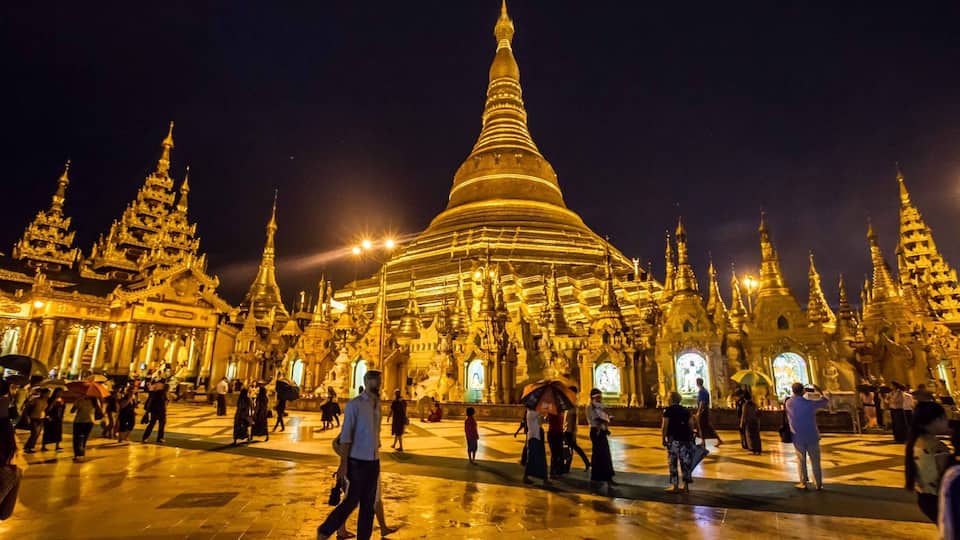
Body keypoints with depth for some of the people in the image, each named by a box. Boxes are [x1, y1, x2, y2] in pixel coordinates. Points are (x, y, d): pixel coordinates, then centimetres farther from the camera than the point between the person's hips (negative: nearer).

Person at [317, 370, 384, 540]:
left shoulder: (378, 405, 7)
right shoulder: (355, 404, -11)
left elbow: (376, 433, 11)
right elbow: (345, 436, -13)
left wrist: (376, 459, 11)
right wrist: (343, 464, -15)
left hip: (374, 462, 6)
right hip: (357, 462, -6)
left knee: (369, 504, 11)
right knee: (351, 501, 3)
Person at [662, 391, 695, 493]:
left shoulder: (668, 410, -5)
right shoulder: (686, 410, 11)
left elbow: (665, 426, -11)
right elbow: (691, 425, 9)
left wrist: (664, 439, -4)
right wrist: (691, 438, 18)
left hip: (673, 439, -5)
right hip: (686, 439, 5)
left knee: (673, 462, 3)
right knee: (685, 461, 12)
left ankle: (674, 485, 5)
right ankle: (685, 484, 19)